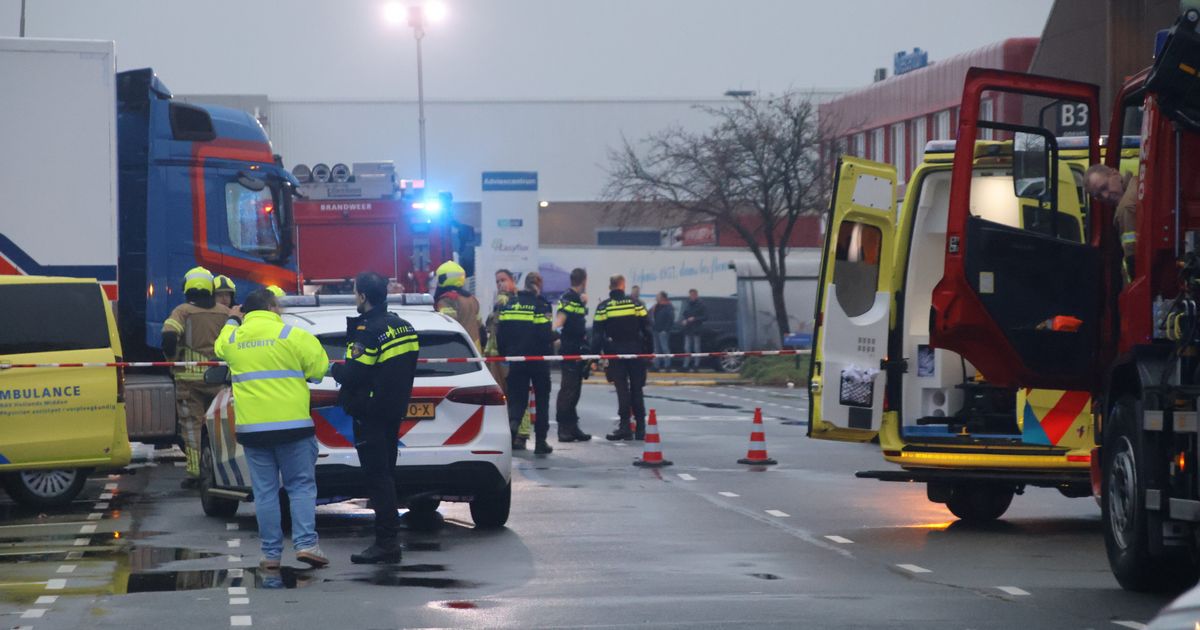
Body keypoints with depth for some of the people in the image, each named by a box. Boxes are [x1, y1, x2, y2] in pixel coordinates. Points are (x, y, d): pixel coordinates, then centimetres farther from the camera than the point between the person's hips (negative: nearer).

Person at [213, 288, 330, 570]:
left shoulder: (233, 338, 8)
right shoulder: (292, 336, -5)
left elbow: (220, 348, 31)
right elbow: (319, 367, -3)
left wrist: (231, 323, 50)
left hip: (252, 428, 3)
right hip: (292, 424, -3)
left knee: (265, 491, 7)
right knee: (301, 486, 5)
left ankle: (271, 553, 7)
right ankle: (305, 543, -7)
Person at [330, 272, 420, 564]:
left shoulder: (368, 331, -19)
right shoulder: (403, 326, 10)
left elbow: (353, 375, -23)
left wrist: (336, 369, -1)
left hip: (370, 414, -9)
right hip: (394, 410, 9)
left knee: (377, 477, -8)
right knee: (385, 473, 16)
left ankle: (386, 543, -10)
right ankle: (388, 538, 21)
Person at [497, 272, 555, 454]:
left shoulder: (510, 304, 4)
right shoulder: (541, 305, -10)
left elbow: (500, 334, 5)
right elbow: (546, 335, -16)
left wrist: (505, 354, 14)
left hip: (516, 358, 3)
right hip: (538, 360, -3)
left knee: (517, 398, 7)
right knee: (541, 398, 10)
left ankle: (512, 423, -25)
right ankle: (540, 442, 10)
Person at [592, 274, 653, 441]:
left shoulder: (603, 307, -3)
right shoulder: (635, 304, 0)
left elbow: (597, 334, -6)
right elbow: (647, 329, 1)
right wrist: (649, 351, 8)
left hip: (615, 354, -1)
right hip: (635, 352, 1)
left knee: (622, 390, 0)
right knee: (636, 389, 9)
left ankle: (624, 426, -7)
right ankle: (640, 427, 11)